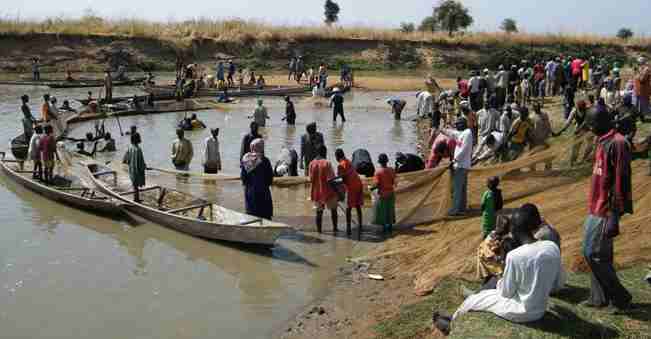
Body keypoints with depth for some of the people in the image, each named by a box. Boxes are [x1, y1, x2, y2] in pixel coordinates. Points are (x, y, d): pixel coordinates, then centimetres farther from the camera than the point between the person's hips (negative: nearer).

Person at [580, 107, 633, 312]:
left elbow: (620, 182, -21)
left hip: (605, 211, -9)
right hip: (596, 209, 9)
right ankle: (599, 298, 21)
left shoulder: (617, 143, -17)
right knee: (599, 254, 13)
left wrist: (614, 216, -23)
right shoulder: (603, 142, 13)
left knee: (594, 254, -4)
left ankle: (620, 298, 9)